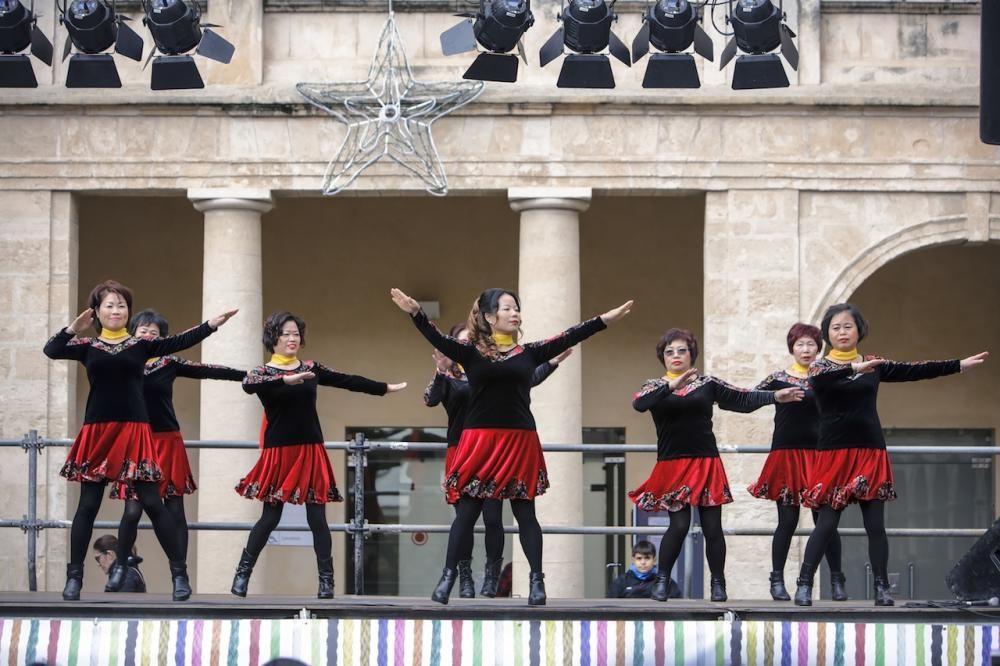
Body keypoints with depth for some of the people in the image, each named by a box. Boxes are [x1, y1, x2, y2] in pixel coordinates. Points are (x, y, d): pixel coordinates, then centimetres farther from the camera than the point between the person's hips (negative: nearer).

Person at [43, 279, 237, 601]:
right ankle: (74, 576, 10)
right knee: (88, 504, 3)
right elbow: (51, 351, -5)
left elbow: (179, 342, -4)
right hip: (97, 431, 1)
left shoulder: (141, 345, 8)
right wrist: (73, 329, -19)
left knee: (152, 502, -3)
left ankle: (179, 573, 2)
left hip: (133, 430, -1)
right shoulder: (87, 346, 8)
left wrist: (212, 324, -15)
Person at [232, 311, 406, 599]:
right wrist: (287, 380, -36)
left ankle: (326, 580, 3)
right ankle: (242, 573, 12)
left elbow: (348, 381, 13)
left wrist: (385, 388, 16)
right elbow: (248, 385, -25)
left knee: (317, 517, 0)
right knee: (270, 517, -1)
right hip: (279, 453, -3)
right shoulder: (263, 372, -3)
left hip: (310, 453, 3)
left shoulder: (311, 369, 8)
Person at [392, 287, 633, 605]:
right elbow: (438, 339, -12)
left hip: (520, 441, 2)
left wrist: (605, 319, -5)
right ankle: (448, 576, 6)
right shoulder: (471, 352, 1)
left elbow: (567, 339, 2)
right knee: (466, 511, 1)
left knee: (525, 512, 5)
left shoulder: (529, 353, 7)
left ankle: (536, 579, 9)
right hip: (480, 441, -2)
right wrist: (415, 313, -29)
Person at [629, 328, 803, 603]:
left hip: (706, 464, 1)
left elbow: (743, 399, 4)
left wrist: (776, 396, -8)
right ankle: (662, 580, 6)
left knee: (712, 526, 1)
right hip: (673, 465, -1)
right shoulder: (655, 386, 5)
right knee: (679, 524, -9)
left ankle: (718, 584, 11)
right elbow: (639, 404, -17)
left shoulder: (707, 383, 9)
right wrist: (673, 386, -28)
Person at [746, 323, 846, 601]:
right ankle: (777, 581, 6)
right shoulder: (778, 379, 5)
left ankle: (837, 581, 7)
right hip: (786, 454, -1)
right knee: (787, 520, -1)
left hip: (818, 454, 1)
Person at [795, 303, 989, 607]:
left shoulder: (874, 366, 10)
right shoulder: (821, 367, 0)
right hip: (834, 454, -3)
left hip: (870, 453, 3)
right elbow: (818, 381, -23)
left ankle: (882, 588, 6)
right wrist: (855, 368, -38)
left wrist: (960, 364, 3)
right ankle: (804, 585, 2)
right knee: (826, 523, -5)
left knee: (875, 525, 1)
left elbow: (913, 371, 8)